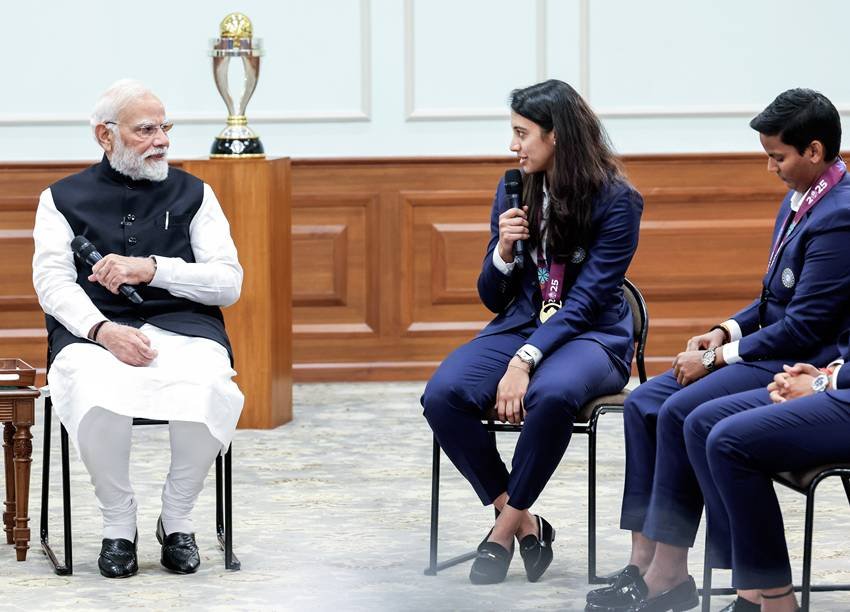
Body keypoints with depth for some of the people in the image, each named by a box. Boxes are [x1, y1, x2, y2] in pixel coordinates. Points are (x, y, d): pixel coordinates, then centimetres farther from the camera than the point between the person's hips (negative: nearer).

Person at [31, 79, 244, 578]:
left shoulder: (193, 194, 17)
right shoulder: (63, 199, 15)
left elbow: (229, 283, 7)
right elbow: (53, 282, 2)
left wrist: (151, 269, -8)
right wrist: (103, 330, -18)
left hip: (183, 329, 1)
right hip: (92, 333, -1)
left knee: (205, 395, -35)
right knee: (96, 401, -37)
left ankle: (177, 519, -8)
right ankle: (118, 524, -12)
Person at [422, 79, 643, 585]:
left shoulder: (616, 200, -8)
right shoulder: (513, 193, 8)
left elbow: (587, 299, -14)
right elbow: (493, 298, 12)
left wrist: (526, 361, -25)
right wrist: (503, 251, -9)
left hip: (592, 335, -5)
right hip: (520, 327, 5)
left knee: (550, 394, -40)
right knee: (442, 395, -25)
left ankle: (506, 527, -20)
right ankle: (521, 520, -12)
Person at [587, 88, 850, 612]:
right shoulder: (799, 201, 12)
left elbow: (805, 327, -21)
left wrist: (720, 357, -15)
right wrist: (728, 330, 4)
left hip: (807, 365, -10)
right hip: (772, 347, 10)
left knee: (682, 411, -23)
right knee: (643, 403, -1)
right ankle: (643, 563, -6)